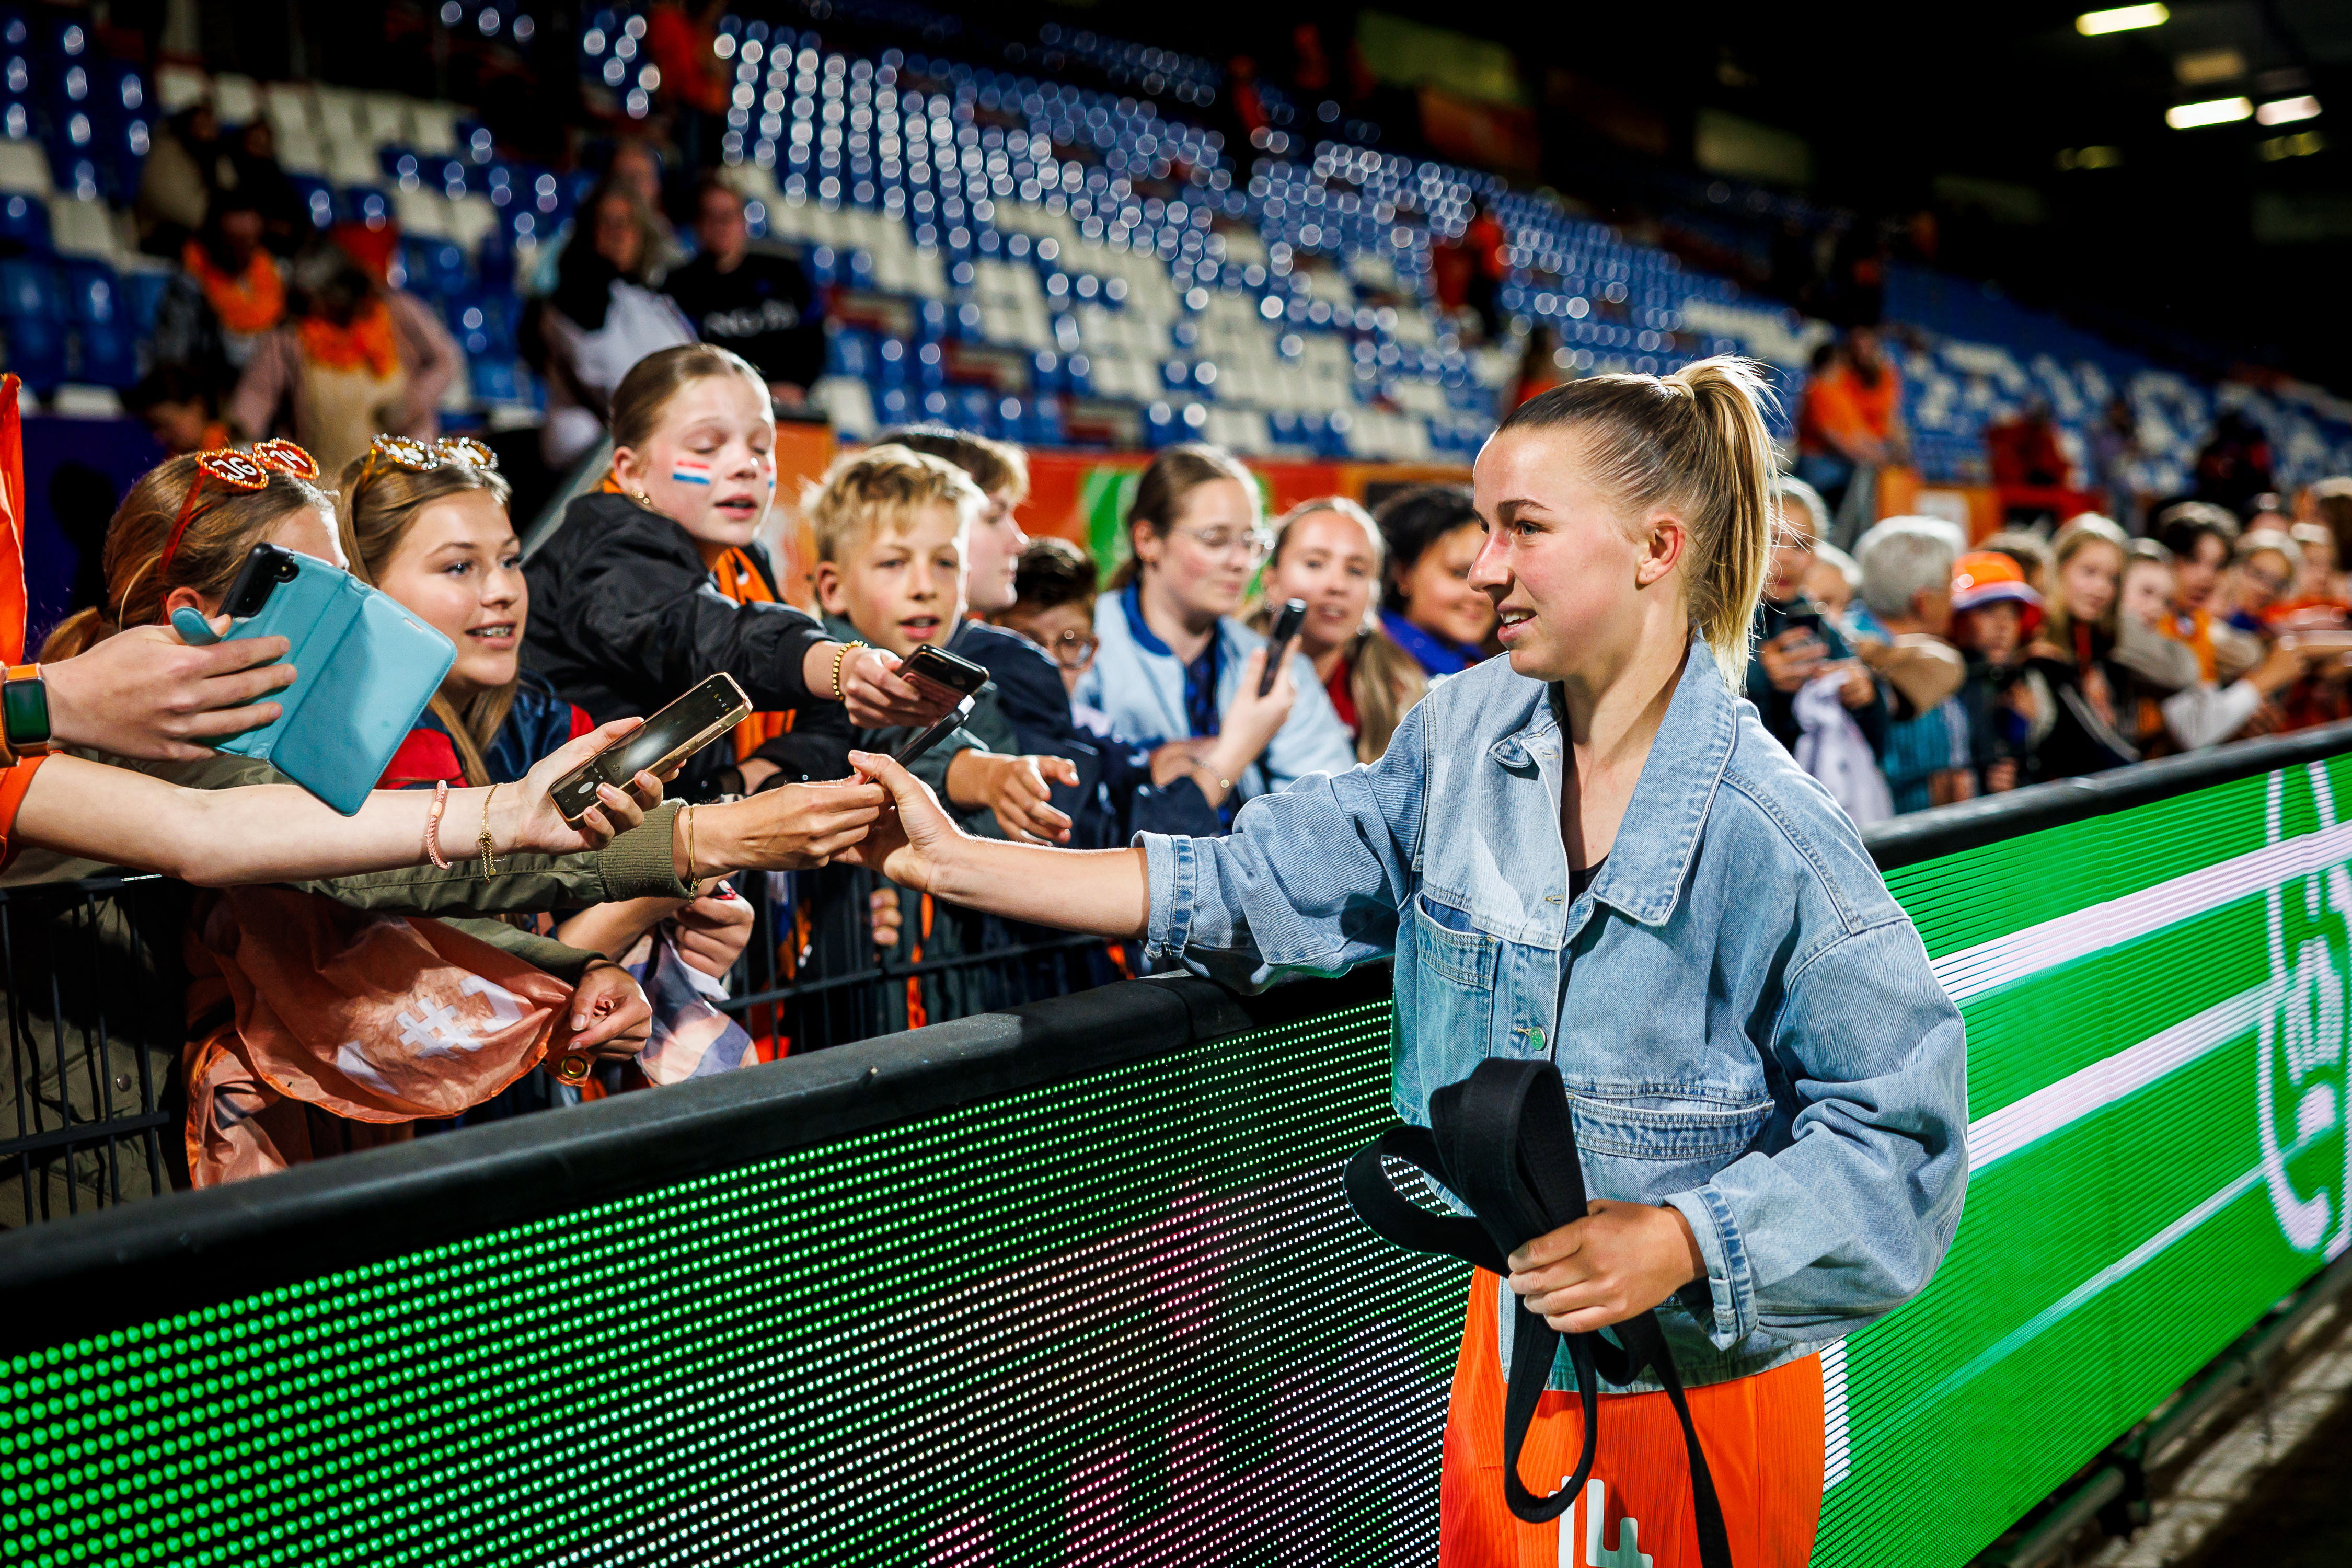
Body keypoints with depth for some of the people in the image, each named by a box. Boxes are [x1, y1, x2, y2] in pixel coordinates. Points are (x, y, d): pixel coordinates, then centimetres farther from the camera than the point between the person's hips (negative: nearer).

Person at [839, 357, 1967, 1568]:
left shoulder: (1770, 835, -23)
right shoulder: (1464, 734, -7)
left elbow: (1897, 1125, -18)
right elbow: (1268, 888, -3)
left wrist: (1677, 1241, -29)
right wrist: (954, 860, -7)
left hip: (1712, 1358, -4)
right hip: (1514, 1314, 4)